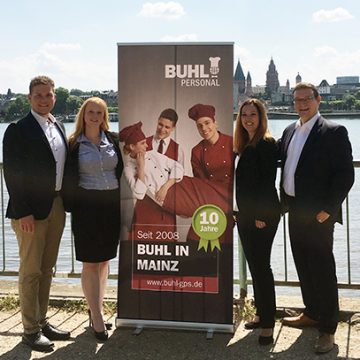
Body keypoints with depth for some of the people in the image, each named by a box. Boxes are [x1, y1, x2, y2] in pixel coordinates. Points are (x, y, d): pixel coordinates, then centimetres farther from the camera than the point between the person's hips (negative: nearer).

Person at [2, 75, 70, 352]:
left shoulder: (58, 126, 11)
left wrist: (64, 202, 7)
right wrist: (23, 212, -18)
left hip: (56, 207, 7)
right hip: (30, 210, -7)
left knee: (47, 269, 15)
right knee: (31, 271, 2)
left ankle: (42, 321, 28)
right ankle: (31, 330, 13)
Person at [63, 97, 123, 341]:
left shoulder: (113, 140, 6)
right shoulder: (74, 144, -2)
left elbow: (122, 170, 10)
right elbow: (69, 179, -3)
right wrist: (71, 206, -8)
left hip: (112, 205, 4)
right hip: (87, 206, -3)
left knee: (104, 260, 12)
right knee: (90, 263, 0)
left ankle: (97, 309, 25)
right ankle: (97, 318, 6)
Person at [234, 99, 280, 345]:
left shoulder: (267, 144, -10)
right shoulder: (245, 145, 15)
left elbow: (268, 181, -16)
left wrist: (262, 215, -19)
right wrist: (240, 212, 13)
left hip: (262, 215, -9)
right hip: (245, 214, 9)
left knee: (261, 265, -6)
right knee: (254, 265, 13)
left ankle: (268, 323, 1)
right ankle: (261, 314, 24)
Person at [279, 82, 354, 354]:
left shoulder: (334, 132, -9)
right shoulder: (290, 131, 12)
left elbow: (345, 174, -13)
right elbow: (284, 167, 19)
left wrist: (327, 209, -16)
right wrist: (284, 200, 8)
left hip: (318, 214, -7)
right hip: (295, 211, 7)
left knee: (323, 270, -1)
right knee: (303, 267, 16)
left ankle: (328, 329, 9)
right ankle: (312, 313, 31)